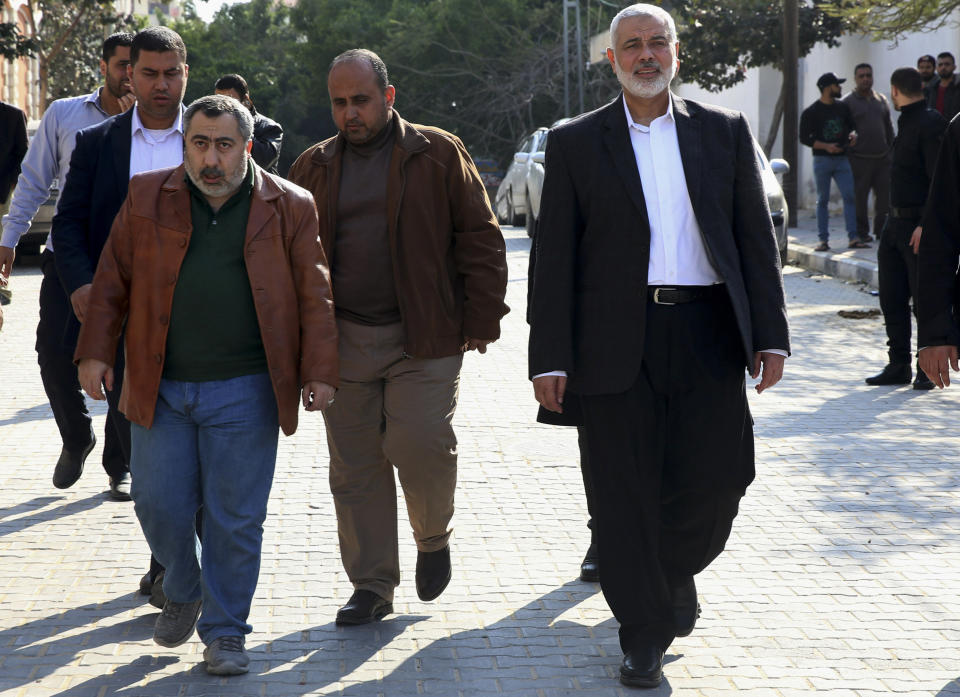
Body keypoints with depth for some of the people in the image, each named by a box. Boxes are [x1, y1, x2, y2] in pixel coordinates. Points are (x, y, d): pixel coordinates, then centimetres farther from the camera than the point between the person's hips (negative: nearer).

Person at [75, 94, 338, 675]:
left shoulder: (290, 207, 1)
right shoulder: (146, 197, 6)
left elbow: (314, 295, 1)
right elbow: (113, 279, 9)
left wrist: (319, 372, -4)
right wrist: (96, 351, 3)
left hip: (244, 392, -2)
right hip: (160, 388, 2)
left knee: (236, 518, 1)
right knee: (159, 505, 5)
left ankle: (225, 632, 16)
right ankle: (183, 593, 34)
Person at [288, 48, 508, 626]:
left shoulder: (438, 155, 2)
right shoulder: (314, 168, 11)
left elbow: (481, 240, 1)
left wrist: (482, 319, -5)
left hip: (424, 340, -3)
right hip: (342, 340, 4)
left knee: (419, 445, -14)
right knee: (355, 467, 5)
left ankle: (434, 537, 17)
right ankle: (372, 586, 17)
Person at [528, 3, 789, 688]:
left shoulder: (725, 131, 11)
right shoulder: (577, 142, 6)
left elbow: (756, 237, 10)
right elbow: (555, 256, 4)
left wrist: (770, 335, 2)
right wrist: (551, 357, -3)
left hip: (707, 331, 1)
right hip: (618, 339, -1)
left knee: (718, 475, -5)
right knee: (625, 493, 1)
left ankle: (678, 567, 27)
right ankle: (645, 637, 14)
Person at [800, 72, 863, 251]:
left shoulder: (843, 107, 13)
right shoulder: (811, 112, -2)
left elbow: (852, 125, 23)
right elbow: (804, 137, -5)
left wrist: (853, 134, -1)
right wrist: (825, 146, -16)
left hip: (841, 159, 4)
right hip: (822, 160, -3)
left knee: (850, 197, -7)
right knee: (822, 200, 0)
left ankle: (853, 237, -7)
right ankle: (823, 239, 3)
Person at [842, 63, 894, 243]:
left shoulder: (881, 100, 15)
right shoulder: (847, 103, -1)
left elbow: (889, 127, 21)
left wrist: (891, 150, 15)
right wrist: (847, 155, -8)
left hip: (882, 158, 4)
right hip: (859, 159, -4)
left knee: (884, 195, 2)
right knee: (859, 197, -1)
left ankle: (881, 229, 13)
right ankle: (862, 232, 8)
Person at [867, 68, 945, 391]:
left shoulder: (931, 125, -14)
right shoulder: (906, 123, 16)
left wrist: (926, 225, -25)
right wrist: (897, 219, 20)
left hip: (919, 225, -9)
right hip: (896, 222, 9)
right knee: (892, 298, 9)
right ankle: (899, 366, 16)